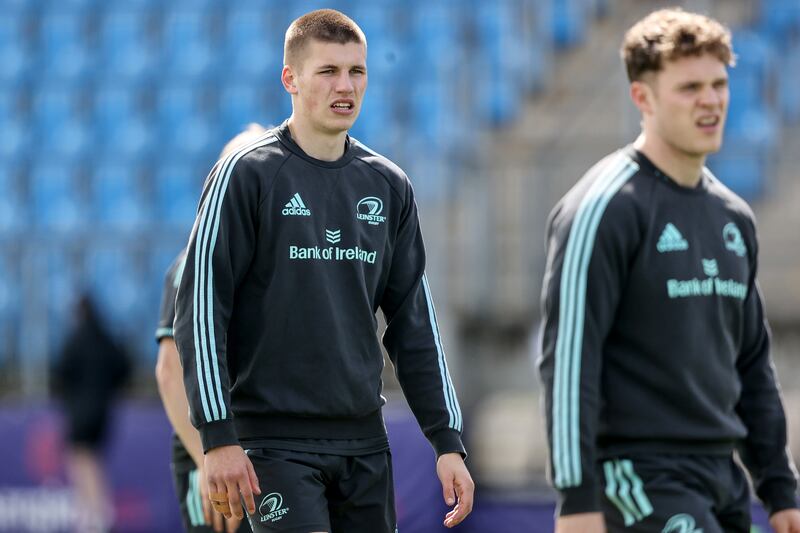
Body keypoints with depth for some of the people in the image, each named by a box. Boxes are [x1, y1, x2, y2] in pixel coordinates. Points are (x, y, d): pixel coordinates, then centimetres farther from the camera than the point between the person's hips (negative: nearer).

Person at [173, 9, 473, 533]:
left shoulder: (389, 185, 11)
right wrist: (219, 436, -14)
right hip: (275, 443, -5)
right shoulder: (247, 175, -5)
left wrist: (448, 440, 8)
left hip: (365, 443, 5)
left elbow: (414, 323, 15)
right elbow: (201, 309, -8)